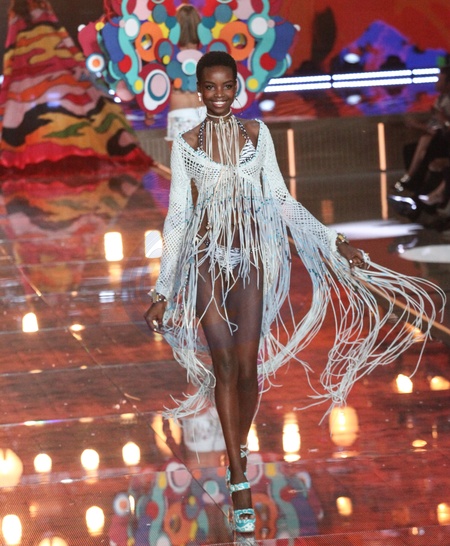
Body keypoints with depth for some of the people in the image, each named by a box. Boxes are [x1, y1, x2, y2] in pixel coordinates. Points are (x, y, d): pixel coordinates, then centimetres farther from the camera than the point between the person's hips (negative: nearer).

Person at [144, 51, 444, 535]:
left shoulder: (255, 133, 6)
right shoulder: (186, 144, 2)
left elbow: (280, 200, 9)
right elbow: (177, 217, 2)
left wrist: (333, 243, 5)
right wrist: (163, 291, 0)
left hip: (251, 259, 1)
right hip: (207, 260, -1)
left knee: (248, 368, -3)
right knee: (224, 367, -4)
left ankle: (238, 453, 21)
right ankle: (240, 483, -2)